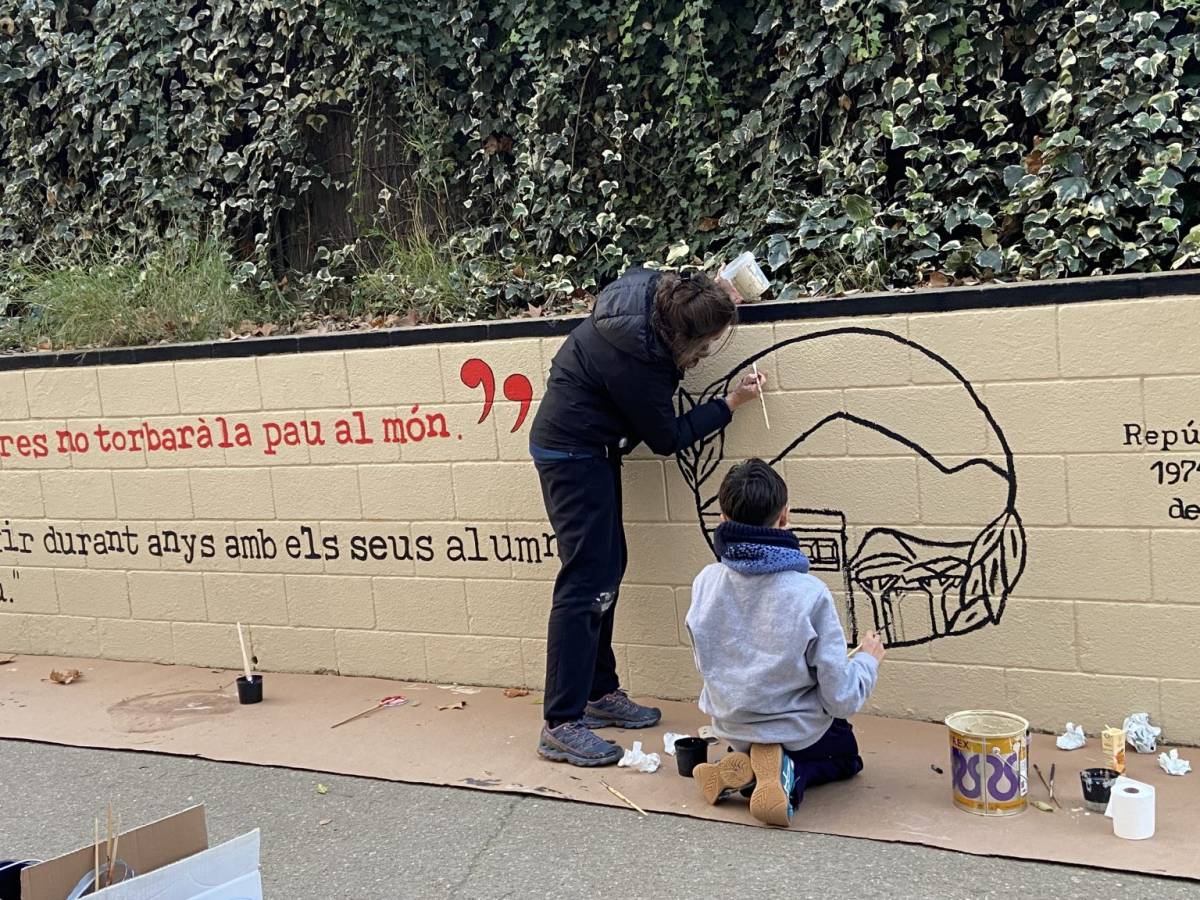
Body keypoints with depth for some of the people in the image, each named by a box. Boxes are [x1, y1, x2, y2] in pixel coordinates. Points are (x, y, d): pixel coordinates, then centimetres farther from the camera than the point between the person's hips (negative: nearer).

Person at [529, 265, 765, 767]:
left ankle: (600, 693, 24)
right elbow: (667, 438, -14)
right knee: (587, 581, -11)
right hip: (573, 456, -10)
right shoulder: (636, 362, -31)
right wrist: (731, 404, -6)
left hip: (586, 449, 10)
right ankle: (561, 726, -7)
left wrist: (712, 292, 4)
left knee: (608, 568, 14)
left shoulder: (652, 288, -9)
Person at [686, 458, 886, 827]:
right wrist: (869, 659, -1)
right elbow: (841, 699, -21)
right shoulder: (809, 593, -27)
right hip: (798, 732, -4)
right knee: (845, 756, 31)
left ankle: (745, 768, 2)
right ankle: (789, 773, -3)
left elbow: (706, 664, 0)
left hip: (731, 727, 4)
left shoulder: (705, 582, -17)